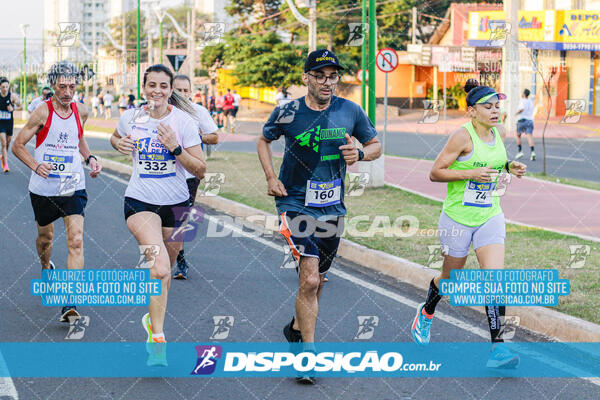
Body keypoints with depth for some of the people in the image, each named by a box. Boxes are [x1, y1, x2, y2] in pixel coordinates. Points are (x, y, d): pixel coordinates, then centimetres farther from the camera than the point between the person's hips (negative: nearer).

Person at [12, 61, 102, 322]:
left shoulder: (81, 112, 3)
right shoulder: (43, 112, -10)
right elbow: (17, 146, -6)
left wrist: (90, 158, 6)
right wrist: (36, 166, -22)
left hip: (73, 186, 1)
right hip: (43, 187, -1)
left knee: (76, 241, -14)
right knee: (45, 236, 18)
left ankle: (69, 304, -16)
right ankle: (46, 268, 53)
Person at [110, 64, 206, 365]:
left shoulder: (184, 121, -7)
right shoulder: (131, 117, -2)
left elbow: (200, 171, -7)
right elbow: (116, 139, 22)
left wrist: (176, 148, -21)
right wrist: (119, 143, -1)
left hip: (176, 204, 2)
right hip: (140, 202, -2)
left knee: (163, 270, 15)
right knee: (159, 268, -23)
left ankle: (152, 319, 42)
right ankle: (157, 338, -18)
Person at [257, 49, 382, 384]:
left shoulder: (350, 111, -2)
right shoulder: (288, 113, -7)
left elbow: (376, 146, 11)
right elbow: (264, 141, 12)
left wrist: (359, 153, -12)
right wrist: (271, 178, -1)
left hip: (333, 207, 4)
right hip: (296, 204, -4)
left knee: (317, 280, 15)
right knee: (309, 280, -16)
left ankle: (297, 328, 41)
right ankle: (309, 354, -10)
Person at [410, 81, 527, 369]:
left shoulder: (499, 132, 2)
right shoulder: (462, 136, -17)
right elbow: (435, 173, -15)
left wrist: (509, 166, 4)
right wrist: (471, 174, -25)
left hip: (490, 217, 4)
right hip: (458, 218, -4)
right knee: (450, 278, 14)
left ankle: (497, 347, -12)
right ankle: (426, 312, 47)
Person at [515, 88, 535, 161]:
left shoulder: (522, 101, -7)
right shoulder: (531, 101, 14)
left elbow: (522, 109, -25)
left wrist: (517, 113, -7)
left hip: (522, 120, -4)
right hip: (530, 120, 4)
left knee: (518, 136, 16)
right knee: (530, 136, -9)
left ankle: (520, 151, 10)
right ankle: (533, 152, -27)